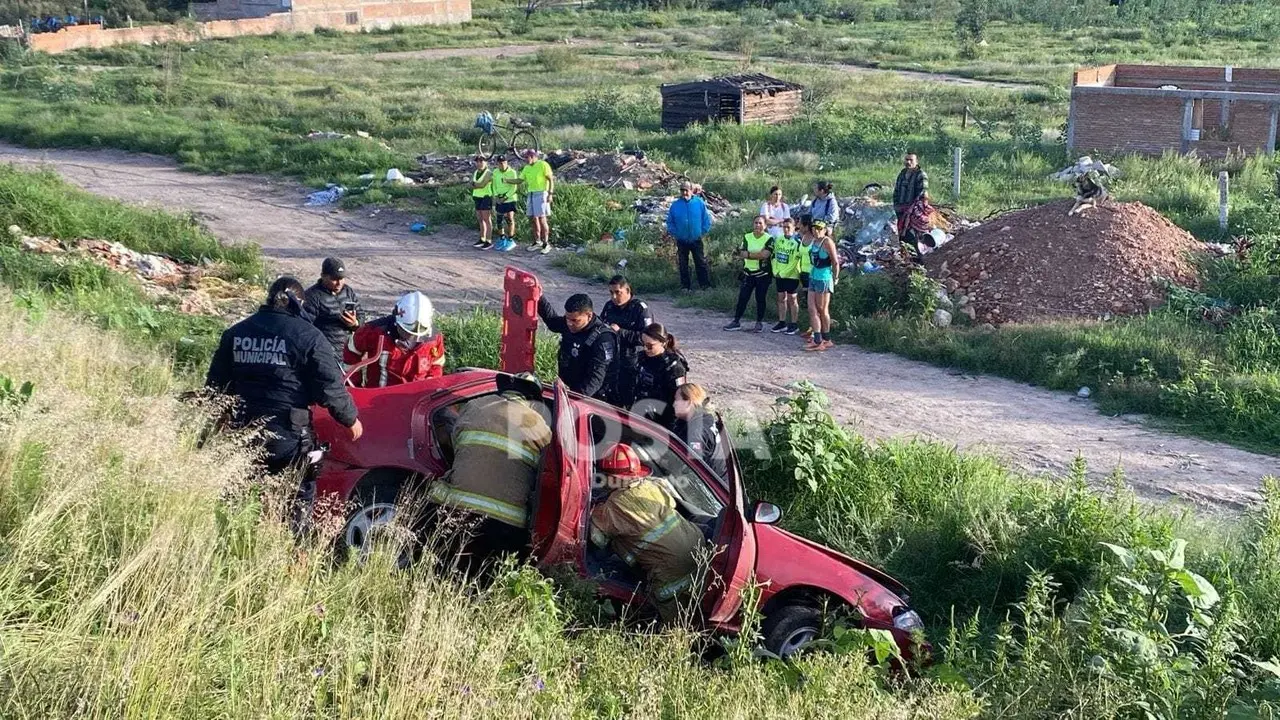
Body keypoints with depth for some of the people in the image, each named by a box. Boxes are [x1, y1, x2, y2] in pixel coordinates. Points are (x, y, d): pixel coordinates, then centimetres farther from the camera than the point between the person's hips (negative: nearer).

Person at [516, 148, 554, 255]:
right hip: (530, 194, 7)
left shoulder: (543, 165, -8)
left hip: (541, 194, -7)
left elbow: (551, 180, -9)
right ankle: (537, 242, 17)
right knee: (533, 219, 7)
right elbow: (520, 181, 16)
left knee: (542, 219, -9)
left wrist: (550, 194, -16)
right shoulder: (527, 168, 13)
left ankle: (546, 243, -2)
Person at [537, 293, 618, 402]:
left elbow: (596, 378, -29)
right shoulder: (568, 324, 3)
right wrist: (539, 299, 14)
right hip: (567, 391, 8)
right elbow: (552, 320, 27)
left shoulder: (603, 339, -22)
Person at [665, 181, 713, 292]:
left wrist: (703, 233, -2)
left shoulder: (699, 203, -5)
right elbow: (670, 222, 6)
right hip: (681, 241, 1)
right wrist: (674, 234, -1)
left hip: (696, 240, -1)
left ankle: (705, 286, 9)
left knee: (701, 264, 2)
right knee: (683, 265, 9)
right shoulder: (675, 205, -2)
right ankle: (685, 287, 18)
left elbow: (707, 220, 1)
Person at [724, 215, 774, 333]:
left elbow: (765, 254, -20)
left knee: (760, 299, 5)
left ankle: (759, 323, 16)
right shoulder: (747, 237, 6)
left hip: (762, 274, -3)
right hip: (748, 273, 3)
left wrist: (749, 254, -17)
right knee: (742, 298, 3)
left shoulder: (769, 239, -6)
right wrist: (758, 254, -18)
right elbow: (741, 253, -4)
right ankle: (737, 321, 9)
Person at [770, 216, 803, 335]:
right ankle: (782, 323, 21)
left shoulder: (797, 242, -13)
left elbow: (803, 258, -12)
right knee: (781, 298, 12)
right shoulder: (777, 240, 5)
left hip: (791, 275, -6)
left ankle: (794, 325, 9)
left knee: (792, 299, 1)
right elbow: (774, 255, 15)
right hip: (779, 275, 6)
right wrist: (775, 269, 7)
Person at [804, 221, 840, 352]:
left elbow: (835, 262, -14)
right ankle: (817, 340, 5)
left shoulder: (827, 242, -13)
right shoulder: (814, 241, 11)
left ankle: (826, 340, 13)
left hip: (824, 278, -8)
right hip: (813, 276, 8)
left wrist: (835, 278, -8)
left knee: (822, 310, 1)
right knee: (812, 309, 4)